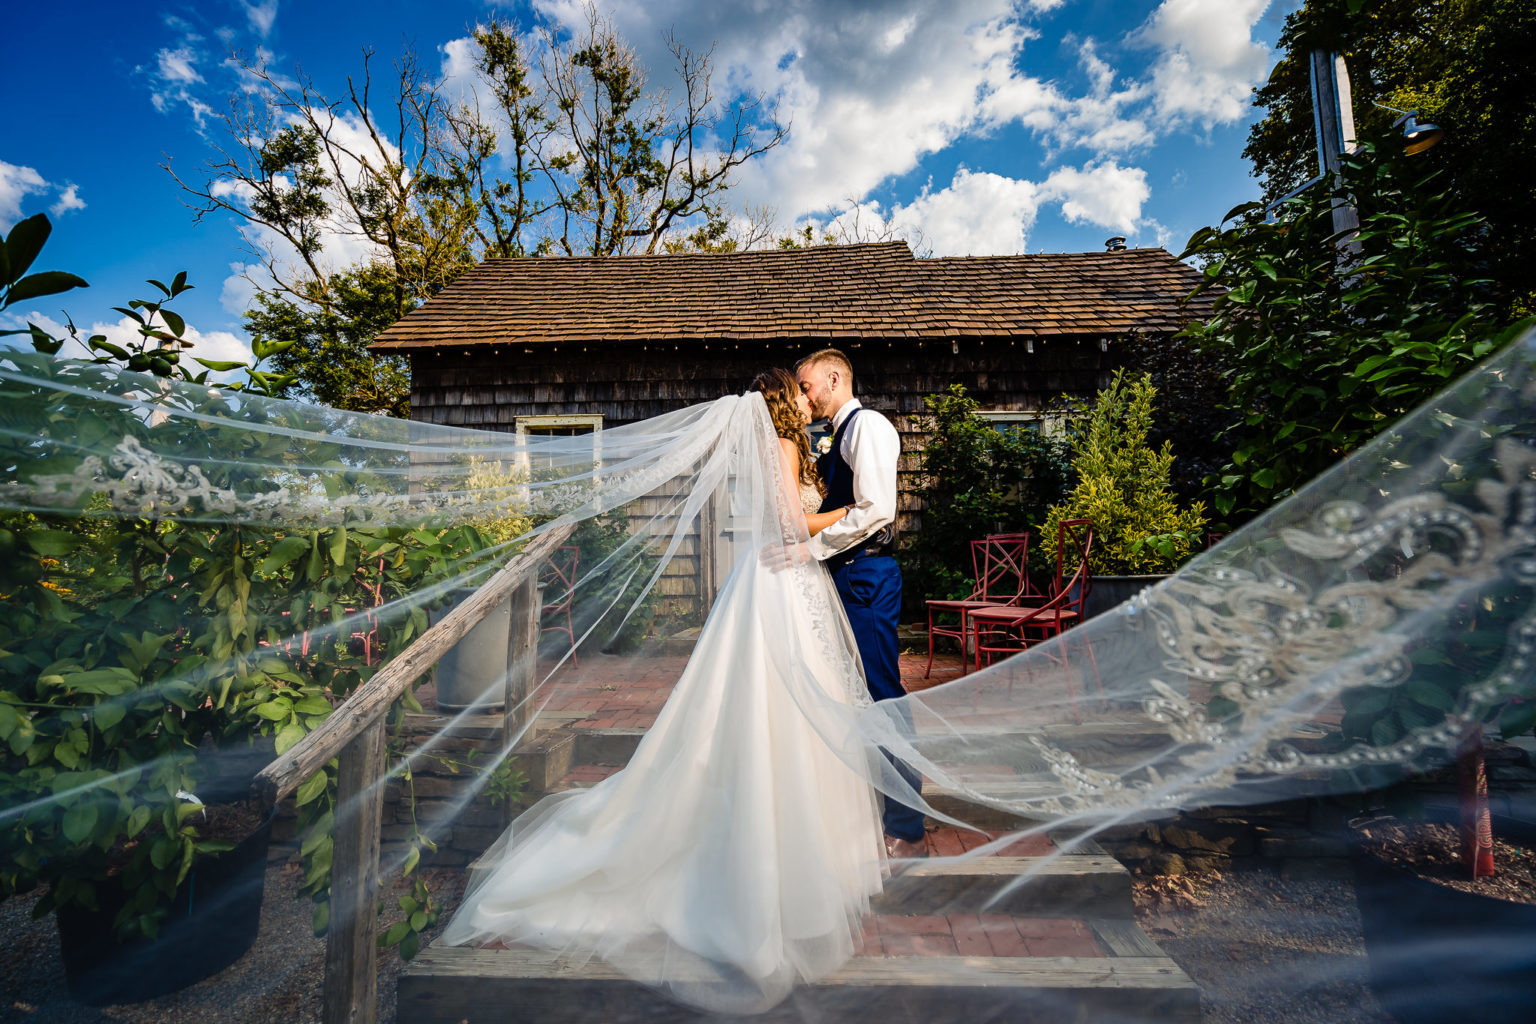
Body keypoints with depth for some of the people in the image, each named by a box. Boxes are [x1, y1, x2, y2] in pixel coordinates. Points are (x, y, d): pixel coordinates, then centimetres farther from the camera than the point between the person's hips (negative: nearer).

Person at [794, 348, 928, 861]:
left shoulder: (867, 425, -9)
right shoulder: (842, 435, 20)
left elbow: (876, 510, -20)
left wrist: (811, 547, -17)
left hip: (867, 574, -10)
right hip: (848, 574, 10)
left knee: (882, 697, -4)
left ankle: (907, 832, 10)